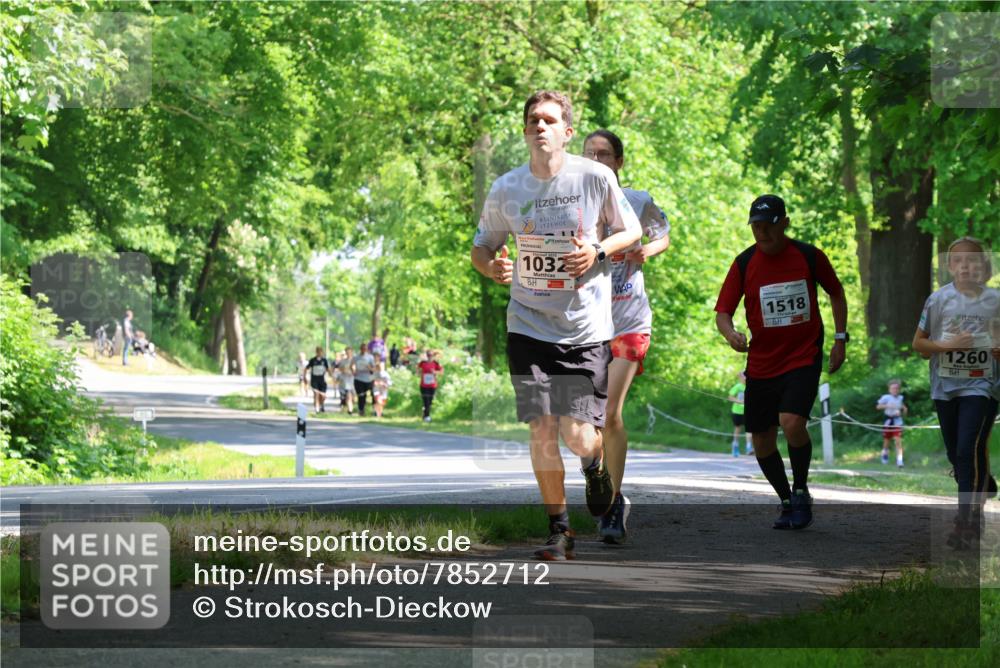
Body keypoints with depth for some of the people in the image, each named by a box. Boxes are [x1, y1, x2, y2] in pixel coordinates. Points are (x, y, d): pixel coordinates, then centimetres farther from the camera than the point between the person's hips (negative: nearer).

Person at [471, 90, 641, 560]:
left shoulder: (596, 177, -6)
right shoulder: (505, 189, -1)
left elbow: (632, 230, 7)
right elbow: (481, 248, 10)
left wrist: (598, 250, -12)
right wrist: (493, 267, -13)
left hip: (586, 329, -2)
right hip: (528, 327, 2)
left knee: (578, 437, -6)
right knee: (542, 432, -4)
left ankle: (595, 464, 32)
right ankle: (558, 529, 13)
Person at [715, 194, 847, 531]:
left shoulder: (809, 256, -3)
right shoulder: (744, 263, -2)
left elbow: (836, 293, 13)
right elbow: (722, 312, -3)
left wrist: (840, 338, 8)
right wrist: (731, 333, -25)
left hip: (804, 358, -3)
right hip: (761, 362, 3)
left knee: (792, 422, -24)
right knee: (762, 442, 5)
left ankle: (801, 491, -1)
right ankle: (787, 502, 27)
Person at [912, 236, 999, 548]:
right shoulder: (938, 299, -1)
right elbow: (918, 342, 5)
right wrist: (948, 345, -12)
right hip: (946, 385, 3)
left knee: (969, 451, -17)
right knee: (956, 455, 13)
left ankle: (965, 522, -15)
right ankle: (975, 510, 35)